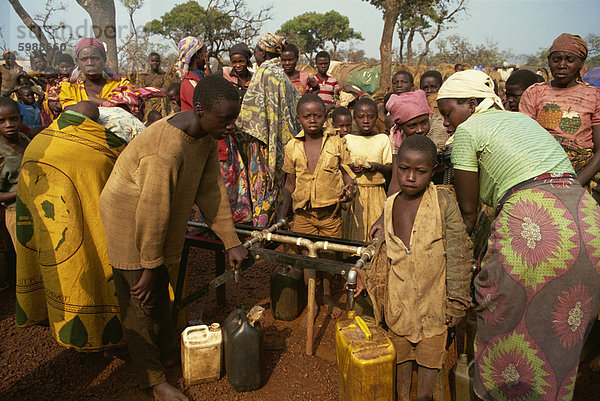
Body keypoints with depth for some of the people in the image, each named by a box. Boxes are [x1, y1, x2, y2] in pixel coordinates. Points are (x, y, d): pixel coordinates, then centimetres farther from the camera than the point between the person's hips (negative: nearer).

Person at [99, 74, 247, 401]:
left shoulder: (206, 135, -9)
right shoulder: (168, 147, -35)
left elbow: (211, 190, -3)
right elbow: (152, 211, -29)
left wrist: (231, 242, -3)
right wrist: (149, 266, -19)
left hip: (163, 219, 8)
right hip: (128, 218, -8)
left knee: (161, 289, 21)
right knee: (143, 297, 2)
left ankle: (169, 351, 40)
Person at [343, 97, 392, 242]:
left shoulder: (383, 139, 6)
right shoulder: (348, 139, 5)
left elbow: (390, 168, 5)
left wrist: (377, 166, -15)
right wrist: (350, 167, -13)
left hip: (376, 192, 0)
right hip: (354, 192, 0)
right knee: (354, 229, 0)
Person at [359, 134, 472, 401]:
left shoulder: (444, 201, -12)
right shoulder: (390, 206, 0)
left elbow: (458, 254, -9)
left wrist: (456, 302, -7)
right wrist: (365, 276, -1)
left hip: (432, 296, -3)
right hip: (398, 297, 3)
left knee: (430, 353, 13)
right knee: (400, 351, 17)